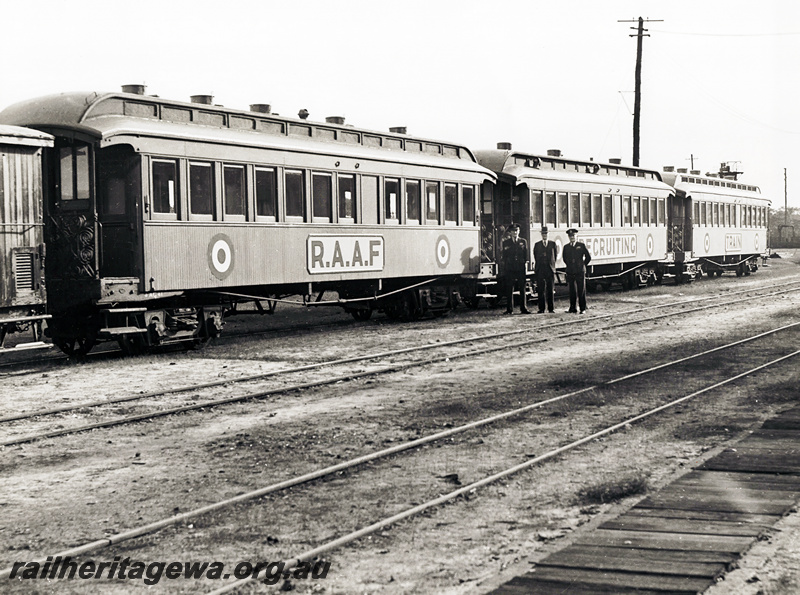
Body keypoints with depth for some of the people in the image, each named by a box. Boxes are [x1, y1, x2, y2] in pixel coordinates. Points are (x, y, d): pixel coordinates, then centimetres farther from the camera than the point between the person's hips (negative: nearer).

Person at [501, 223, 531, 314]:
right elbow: (504, 256, 5)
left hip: (521, 268, 1)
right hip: (509, 268, -1)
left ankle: (523, 308, 6)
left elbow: (525, 255, 11)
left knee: (522, 289, 0)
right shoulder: (506, 242, 8)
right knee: (509, 289, 0)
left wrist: (525, 264, 2)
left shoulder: (523, 241, 11)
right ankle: (509, 309, 4)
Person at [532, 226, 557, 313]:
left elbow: (556, 254, 18)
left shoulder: (553, 244, 8)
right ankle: (541, 308, 3)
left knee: (550, 289, 0)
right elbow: (535, 256, 15)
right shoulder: (537, 245, 8)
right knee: (540, 290, -1)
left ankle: (550, 308, 6)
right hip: (540, 270, 0)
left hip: (550, 270, 0)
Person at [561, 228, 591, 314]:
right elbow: (564, 258, 23)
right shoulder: (566, 247, 8)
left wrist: (583, 265, 8)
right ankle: (572, 309, 8)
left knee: (581, 291, 0)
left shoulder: (581, 245, 1)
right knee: (572, 291, 3)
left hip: (580, 272, -2)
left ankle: (583, 309, 5)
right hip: (570, 272, 2)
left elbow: (588, 257, 6)